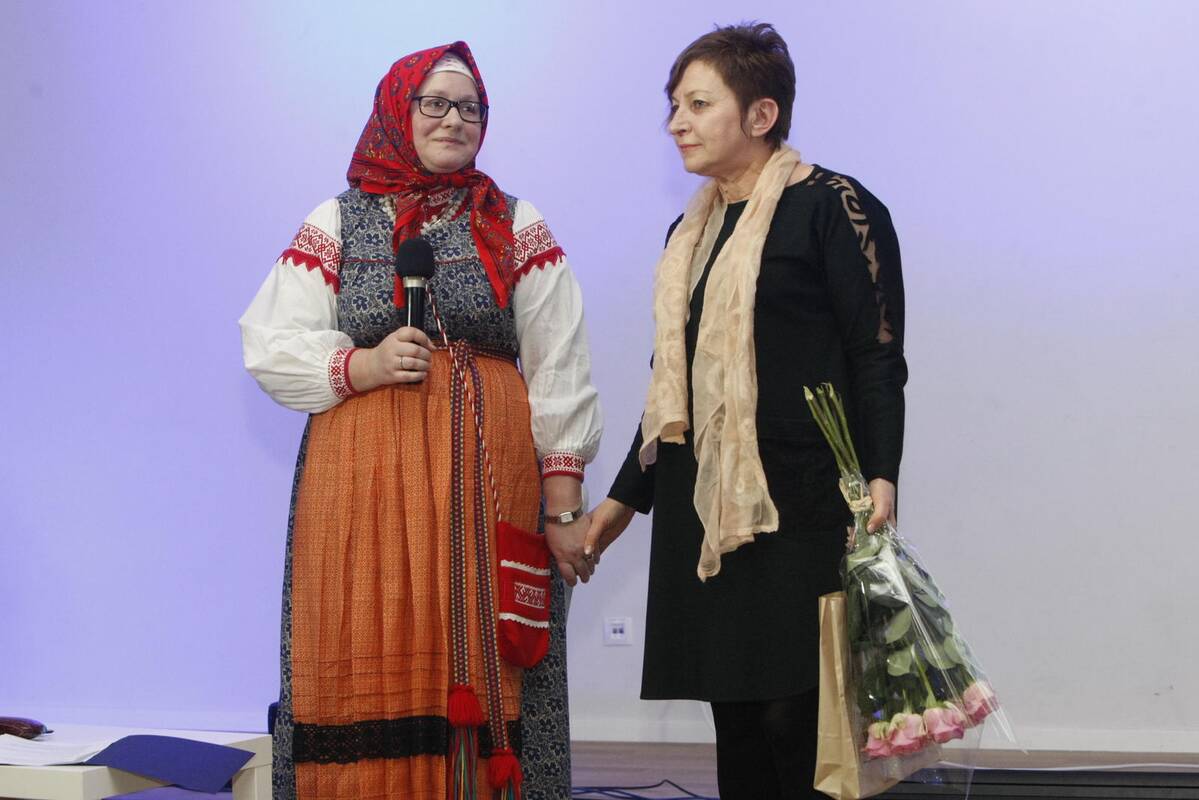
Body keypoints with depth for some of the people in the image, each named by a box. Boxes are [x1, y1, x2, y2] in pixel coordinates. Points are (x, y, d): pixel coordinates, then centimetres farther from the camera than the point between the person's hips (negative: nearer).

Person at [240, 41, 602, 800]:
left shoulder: (517, 227, 11)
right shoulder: (336, 223, 11)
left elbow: (560, 376, 6)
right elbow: (270, 346, 7)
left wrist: (564, 507, -1)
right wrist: (362, 366, -11)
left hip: (487, 482, 0)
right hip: (363, 481, 0)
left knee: (474, 673, -2)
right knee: (371, 669, -3)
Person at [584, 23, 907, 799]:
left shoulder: (835, 209, -4)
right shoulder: (692, 232, 18)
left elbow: (879, 360, -9)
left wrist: (880, 482, -21)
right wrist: (627, 496, 24)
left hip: (797, 510, -7)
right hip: (701, 511, 7)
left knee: (794, 714, -10)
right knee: (735, 715, 7)